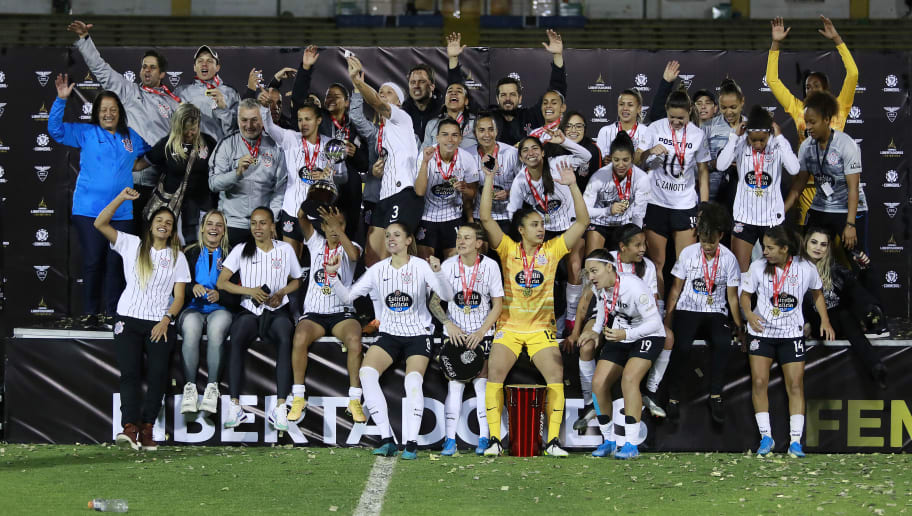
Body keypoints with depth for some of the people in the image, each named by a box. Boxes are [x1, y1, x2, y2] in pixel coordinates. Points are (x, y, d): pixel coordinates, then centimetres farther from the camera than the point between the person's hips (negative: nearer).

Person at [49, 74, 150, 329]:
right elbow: (55, 129, -5)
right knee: (92, 262, -4)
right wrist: (61, 100, -14)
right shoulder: (85, 134, 5)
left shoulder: (132, 138, 14)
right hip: (89, 210, -2)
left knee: (116, 263, -1)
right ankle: (89, 313, 4)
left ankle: (110, 314, 4)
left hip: (122, 212, 2)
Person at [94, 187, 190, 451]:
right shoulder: (132, 245, 14)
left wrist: (166, 320, -9)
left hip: (160, 323, 1)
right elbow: (100, 224, 4)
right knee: (130, 371, -18)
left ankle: (147, 429, -19)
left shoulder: (177, 257, 15)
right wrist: (122, 198, -4)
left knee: (158, 370, -19)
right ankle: (130, 427, -30)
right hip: (129, 319, -1)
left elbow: (179, 296, 8)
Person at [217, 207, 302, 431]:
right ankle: (234, 406, -33)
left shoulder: (285, 250, 9)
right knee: (236, 340, -33)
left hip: (277, 311, 0)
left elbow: (296, 281, 19)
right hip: (249, 310, 0)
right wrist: (251, 291, -9)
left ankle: (280, 408, -37)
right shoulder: (241, 250, 8)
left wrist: (281, 293, -3)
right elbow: (221, 282, 4)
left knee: (285, 341, -34)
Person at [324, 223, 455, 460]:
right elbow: (348, 296, 7)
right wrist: (333, 275, -9)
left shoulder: (421, 267, -5)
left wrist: (437, 272, -32)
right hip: (389, 334, 3)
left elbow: (447, 296, -15)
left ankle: (411, 443, -25)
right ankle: (386, 440, -22)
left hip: (418, 334, -3)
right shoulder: (378, 270, 5)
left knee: (413, 380, -28)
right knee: (366, 372, -23)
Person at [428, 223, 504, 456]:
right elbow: (433, 301, 2)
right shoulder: (448, 266, -3)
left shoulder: (490, 266, -5)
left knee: (482, 382, -5)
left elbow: (497, 305, -1)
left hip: (482, 333, -1)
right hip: (454, 333, 1)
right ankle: (450, 440, -6)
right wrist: (449, 325, -12)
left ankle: (484, 439, 1)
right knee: (454, 383, -6)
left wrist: (482, 332, -11)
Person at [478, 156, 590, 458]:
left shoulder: (552, 250, 2)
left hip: (541, 328, 1)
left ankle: (553, 441, -12)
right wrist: (489, 181, -16)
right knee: (495, 374, -17)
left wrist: (572, 185, -10)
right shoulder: (508, 249, 0)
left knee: (556, 376, -16)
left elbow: (582, 221, -2)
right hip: (509, 326, -1)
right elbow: (486, 218, -10)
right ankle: (495, 440, -13)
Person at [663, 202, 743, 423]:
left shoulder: (729, 259, 1)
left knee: (723, 342, -33)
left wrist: (739, 326, 0)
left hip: (716, 312, 0)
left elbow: (732, 297, 6)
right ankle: (673, 397, -21)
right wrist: (668, 318, -2)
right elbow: (676, 288, 6)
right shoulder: (688, 253, 1)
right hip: (688, 309, 0)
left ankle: (715, 396, -21)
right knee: (682, 345, -32)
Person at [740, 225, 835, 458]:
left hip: (792, 333, 0)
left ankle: (795, 441, -1)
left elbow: (817, 294, 11)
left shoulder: (806, 268, -8)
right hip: (761, 331, 0)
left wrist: (825, 321, 1)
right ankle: (766, 437, 5)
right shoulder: (758, 267, -8)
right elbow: (745, 294, 3)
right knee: (759, 382, -7)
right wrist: (749, 314, -16)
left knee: (795, 385, -5)